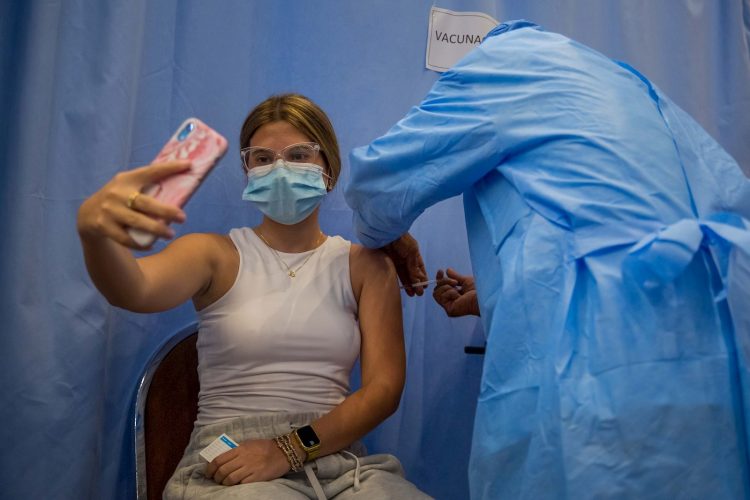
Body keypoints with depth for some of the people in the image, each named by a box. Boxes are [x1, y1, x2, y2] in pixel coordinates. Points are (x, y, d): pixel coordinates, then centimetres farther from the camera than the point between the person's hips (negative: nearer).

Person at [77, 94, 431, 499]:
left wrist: (291, 447, -11)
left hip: (339, 457, 2)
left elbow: (385, 386, 1)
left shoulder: (365, 263, 9)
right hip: (229, 467, -1)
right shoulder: (214, 253, 6)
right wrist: (96, 233, -37)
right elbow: (134, 290, -15)